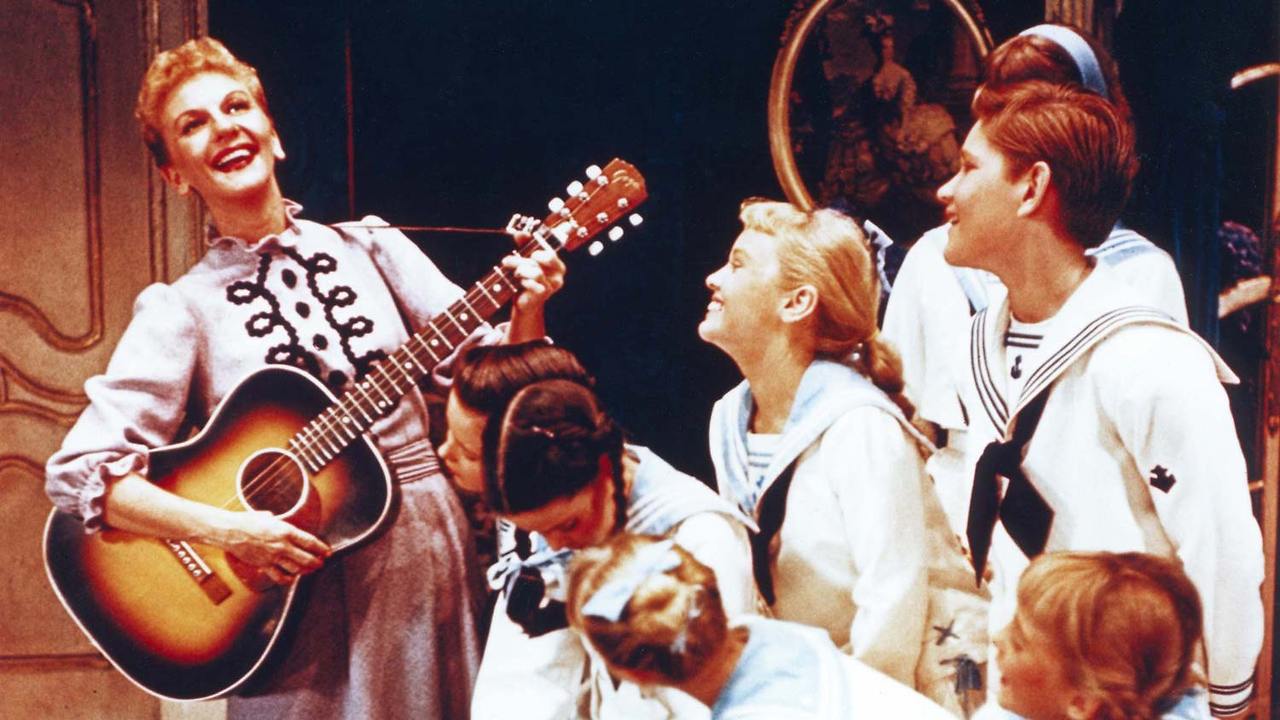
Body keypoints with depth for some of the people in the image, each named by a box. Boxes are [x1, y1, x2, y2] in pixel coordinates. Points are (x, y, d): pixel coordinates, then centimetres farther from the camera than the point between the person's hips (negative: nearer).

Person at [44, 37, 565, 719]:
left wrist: (525, 313, -16)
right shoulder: (181, 307, -3)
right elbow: (79, 470, -11)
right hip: (295, 591, -2)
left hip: (431, 557, 3)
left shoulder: (371, 248, 6)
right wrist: (225, 530, -22)